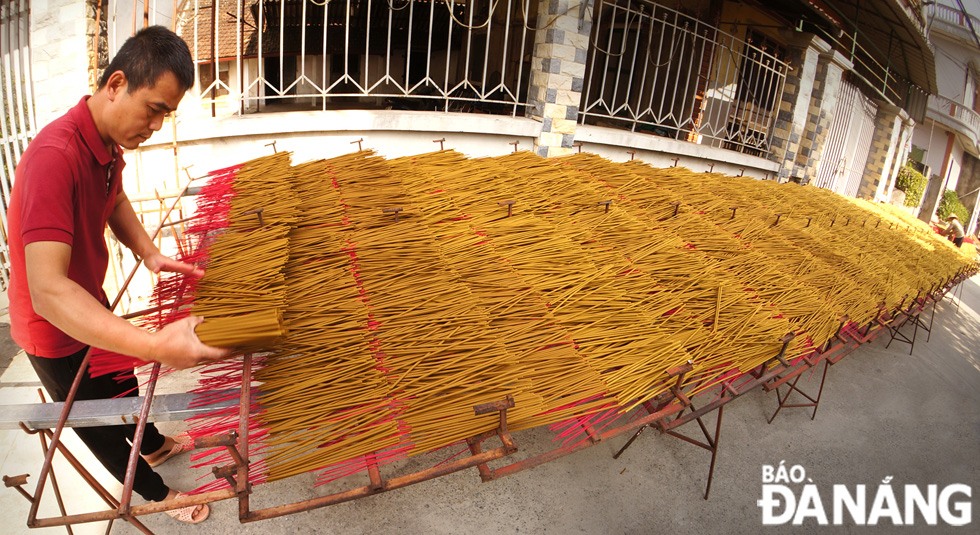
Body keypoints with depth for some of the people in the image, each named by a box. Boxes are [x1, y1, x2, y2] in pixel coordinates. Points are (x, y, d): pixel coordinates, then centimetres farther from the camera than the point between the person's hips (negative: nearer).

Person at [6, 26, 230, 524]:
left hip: (89, 304, 8)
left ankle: (153, 443, 59)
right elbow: (48, 291, -46)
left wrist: (149, 254, -6)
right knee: (101, 425, 16)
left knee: (121, 382, 32)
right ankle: (155, 492, 39)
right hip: (53, 331, -8)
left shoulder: (109, 141, -8)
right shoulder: (55, 156, -39)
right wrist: (154, 345, -56)